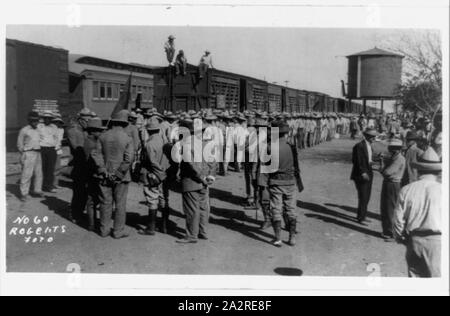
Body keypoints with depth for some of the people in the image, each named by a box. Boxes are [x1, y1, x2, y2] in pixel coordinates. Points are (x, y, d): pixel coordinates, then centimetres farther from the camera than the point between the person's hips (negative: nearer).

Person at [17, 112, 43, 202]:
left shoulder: (38, 130, 15)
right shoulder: (24, 130, -3)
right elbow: (19, 144, -1)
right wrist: (23, 154, -5)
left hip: (38, 154, 7)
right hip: (29, 154, -7)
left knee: (38, 173, 10)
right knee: (26, 174, -9)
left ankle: (37, 190, 21)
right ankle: (24, 194, -6)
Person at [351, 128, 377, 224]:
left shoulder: (369, 146, 13)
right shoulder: (359, 146, -14)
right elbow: (358, 161, -17)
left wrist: (371, 162, 0)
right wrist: (363, 173, -22)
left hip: (368, 174, 8)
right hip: (361, 176, -8)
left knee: (367, 197, 12)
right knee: (363, 197, -5)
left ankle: (362, 215, 24)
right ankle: (361, 217, 5)